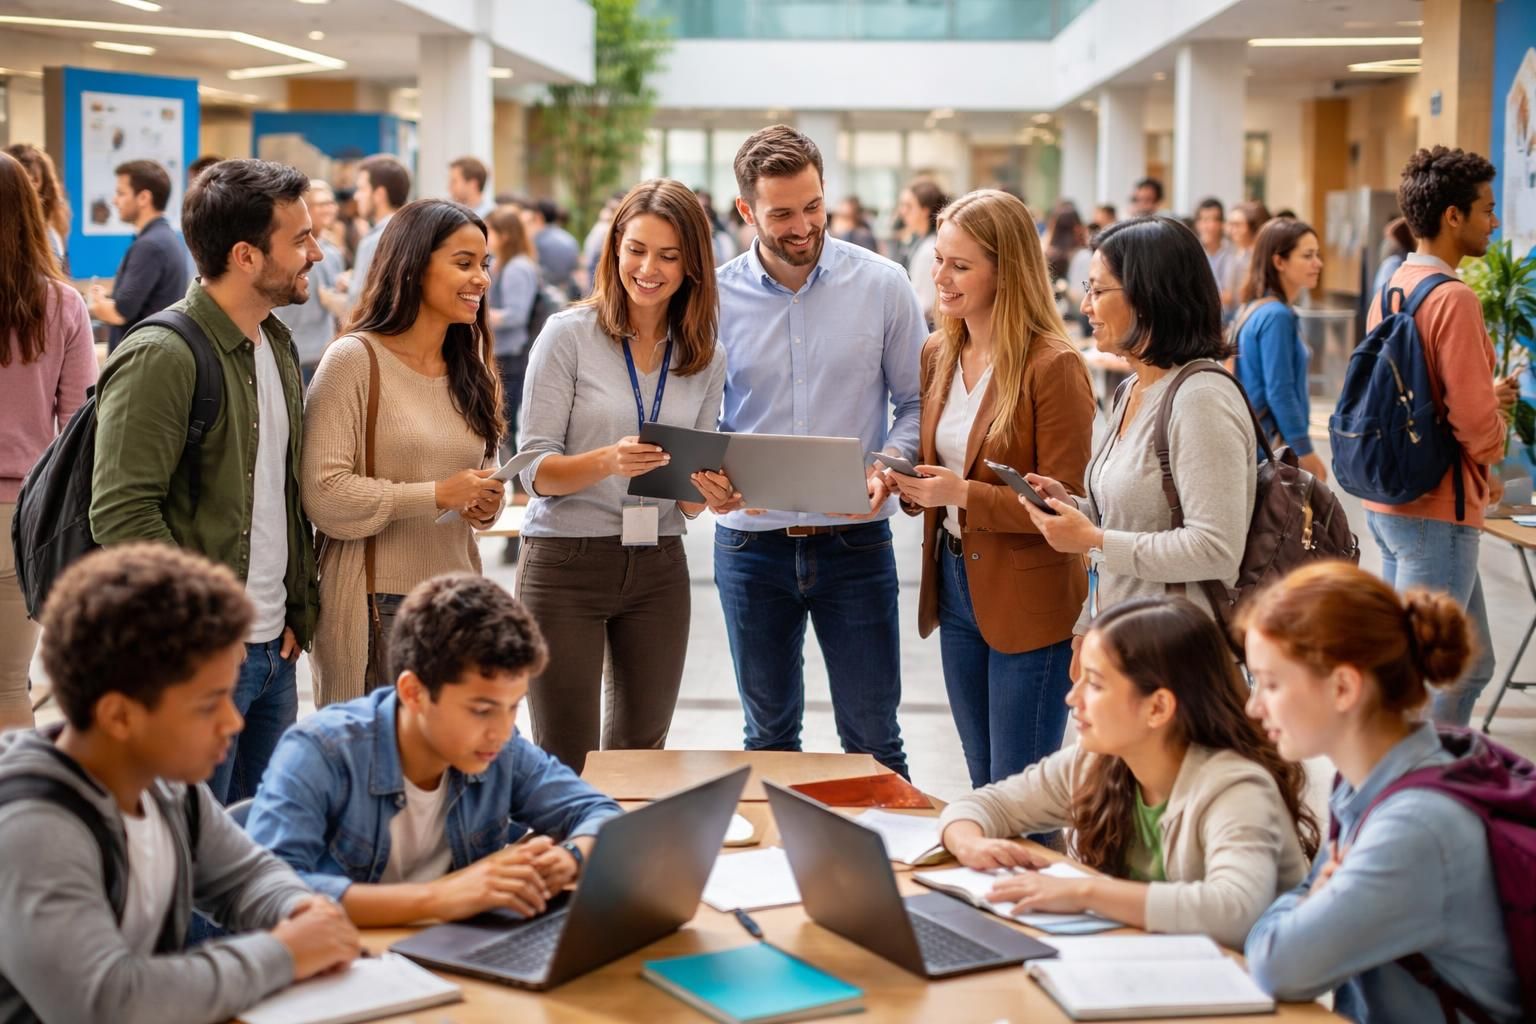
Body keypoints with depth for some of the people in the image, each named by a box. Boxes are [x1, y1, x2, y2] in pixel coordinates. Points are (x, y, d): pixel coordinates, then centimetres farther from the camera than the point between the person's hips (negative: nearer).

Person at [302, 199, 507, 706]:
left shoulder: (470, 370, 14)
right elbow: (323, 492, -15)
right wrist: (435, 496, -16)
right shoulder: (354, 360, -7)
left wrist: (487, 501, 3)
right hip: (378, 607, -6)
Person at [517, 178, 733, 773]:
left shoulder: (705, 358, 6)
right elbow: (535, 470, -9)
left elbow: (687, 502, 10)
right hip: (565, 566, -4)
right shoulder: (569, 335, -5)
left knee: (640, 755, 14)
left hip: (658, 568, 4)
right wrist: (608, 461, -27)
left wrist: (712, 496, -13)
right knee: (565, 765, -1)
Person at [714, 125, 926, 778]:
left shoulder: (881, 285, -3)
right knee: (768, 736, 15)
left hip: (855, 544, -1)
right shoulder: (717, 297, -2)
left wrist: (889, 467, -16)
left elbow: (916, 403, 2)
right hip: (751, 545, 1)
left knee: (873, 741, 5)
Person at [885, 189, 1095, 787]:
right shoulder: (938, 356, 6)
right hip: (955, 589, 7)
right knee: (983, 788, 18)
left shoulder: (1053, 366, -16)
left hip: (1029, 605, -7)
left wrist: (964, 495, -25)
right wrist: (905, 485, -5)